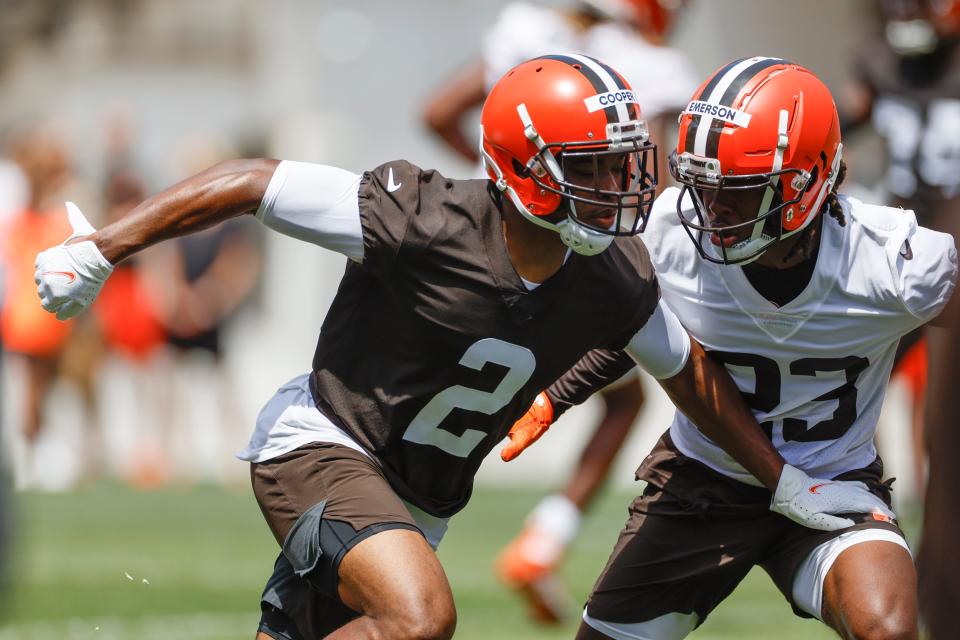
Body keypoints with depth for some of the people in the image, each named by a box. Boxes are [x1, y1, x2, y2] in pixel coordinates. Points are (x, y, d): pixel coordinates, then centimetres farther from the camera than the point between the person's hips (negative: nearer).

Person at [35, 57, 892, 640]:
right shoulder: (426, 223, -26)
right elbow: (250, 185, -20)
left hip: (417, 502, 8)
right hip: (322, 446, -8)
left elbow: (691, 372, 12)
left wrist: (785, 481, 16)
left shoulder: (614, 285, -7)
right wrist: (98, 253, -18)